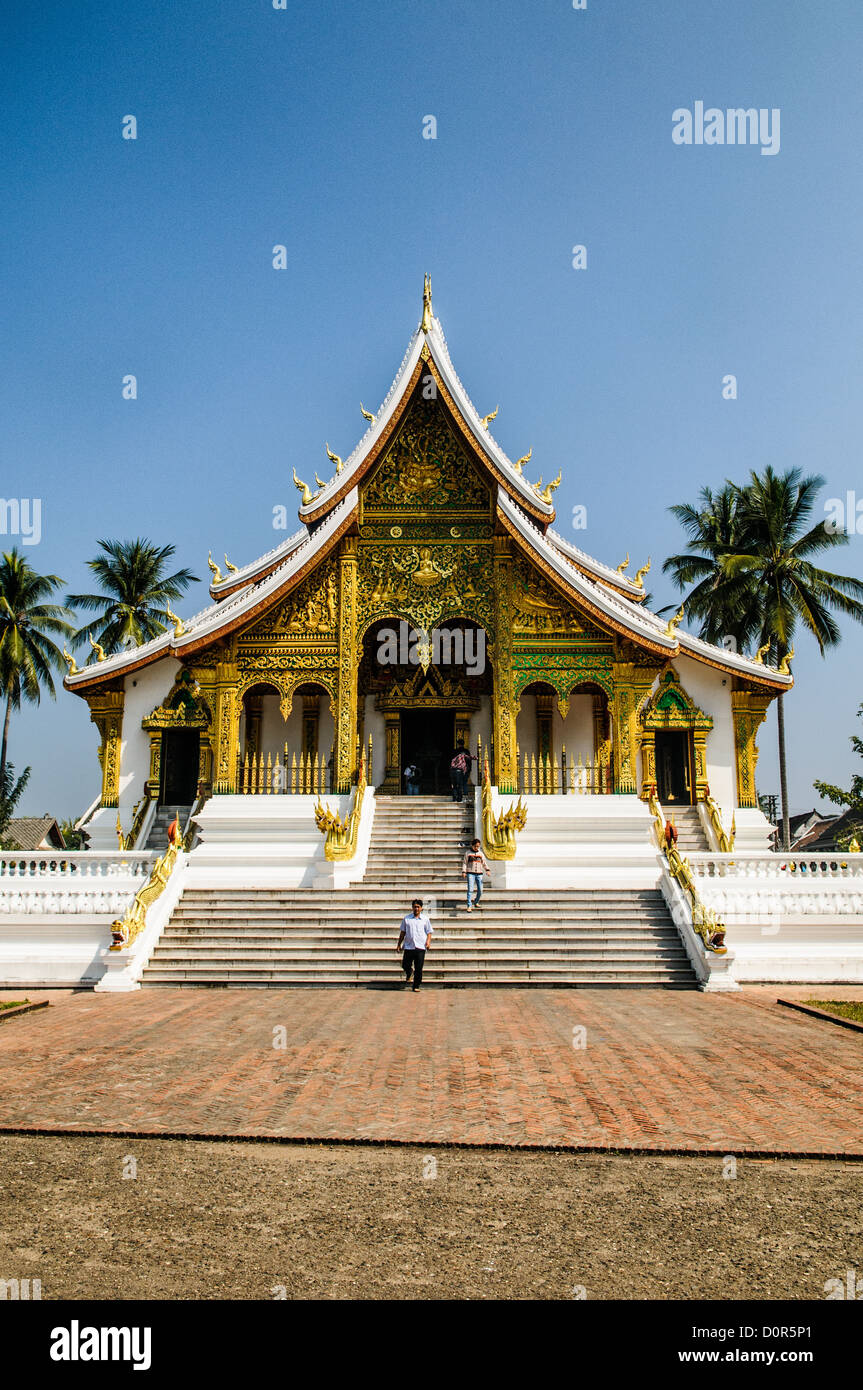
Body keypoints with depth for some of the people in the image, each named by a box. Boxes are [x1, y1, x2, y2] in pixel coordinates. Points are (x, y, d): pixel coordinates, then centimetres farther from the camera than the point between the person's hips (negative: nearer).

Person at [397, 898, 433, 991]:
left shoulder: (425, 919, 6)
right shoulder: (406, 918, 7)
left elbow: (429, 932, 8)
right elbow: (402, 932, 12)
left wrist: (428, 942, -8)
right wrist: (399, 944, 10)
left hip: (420, 947, -1)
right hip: (408, 946, 1)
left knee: (419, 969, -2)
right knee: (405, 965, 3)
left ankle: (416, 986, 11)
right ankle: (409, 973, 38)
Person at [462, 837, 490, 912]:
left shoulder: (481, 853, 11)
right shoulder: (468, 853, 4)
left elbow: (484, 863, 13)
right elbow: (464, 863, 5)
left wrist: (487, 870, -4)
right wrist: (463, 872, -7)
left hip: (479, 874, 3)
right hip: (470, 873, -3)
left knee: (480, 890, 1)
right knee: (470, 889, -12)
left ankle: (476, 902, 26)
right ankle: (469, 906, -11)